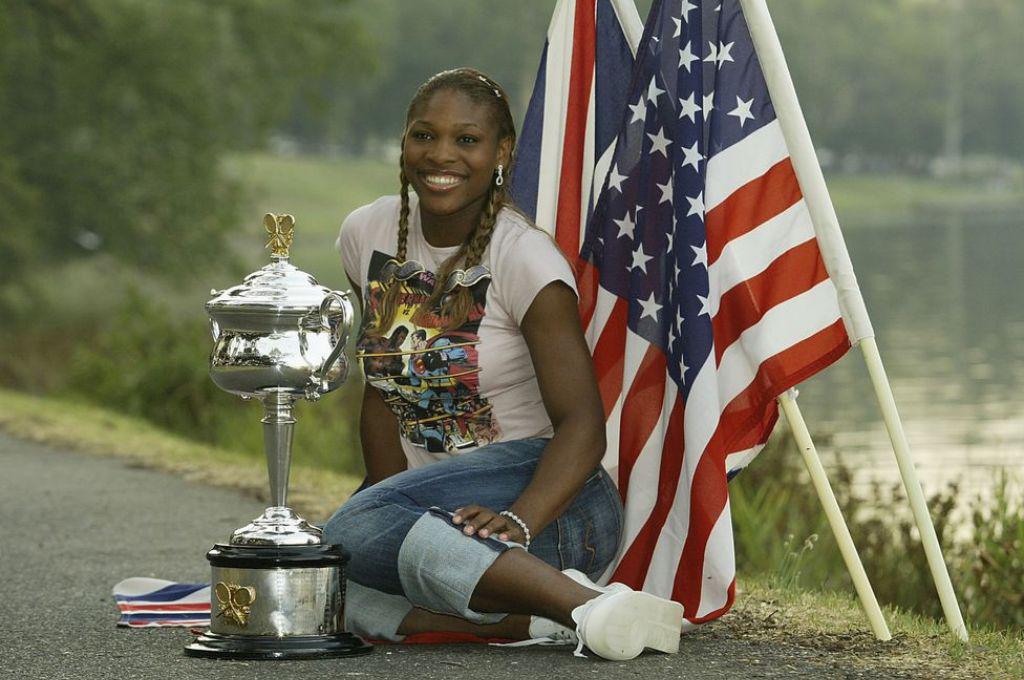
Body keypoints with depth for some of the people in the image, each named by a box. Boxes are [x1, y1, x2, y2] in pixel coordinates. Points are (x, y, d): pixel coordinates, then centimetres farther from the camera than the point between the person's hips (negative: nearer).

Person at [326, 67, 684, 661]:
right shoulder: (370, 234, 6)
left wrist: (519, 521, -37)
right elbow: (382, 395, 10)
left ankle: (591, 607, -35)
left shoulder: (525, 258, -12)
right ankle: (533, 619, -26)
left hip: (552, 502, -6)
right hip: (429, 504, 6)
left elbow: (582, 425, -20)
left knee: (357, 533, -33)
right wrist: (389, 500, -6)